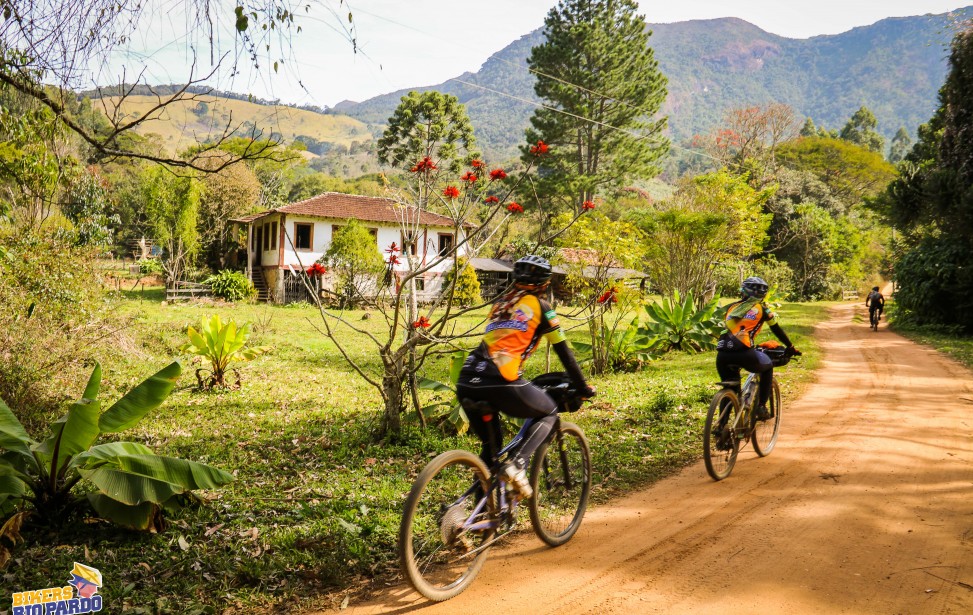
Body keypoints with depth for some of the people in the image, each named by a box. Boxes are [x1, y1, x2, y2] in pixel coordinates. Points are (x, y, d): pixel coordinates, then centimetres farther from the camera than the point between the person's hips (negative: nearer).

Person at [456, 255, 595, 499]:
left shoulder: (500, 304, 27)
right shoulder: (540, 306, 10)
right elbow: (563, 351, 12)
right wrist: (582, 388, 22)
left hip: (466, 382, 6)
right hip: (499, 382, -6)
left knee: (490, 443, 25)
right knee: (549, 414, 19)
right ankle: (516, 465, -1)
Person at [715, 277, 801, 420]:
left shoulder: (731, 307, 24)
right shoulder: (762, 308, 15)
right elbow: (777, 330, 22)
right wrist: (790, 348, 34)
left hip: (722, 354, 3)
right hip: (742, 353, -3)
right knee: (767, 367, 28)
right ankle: (761, 406, 22)